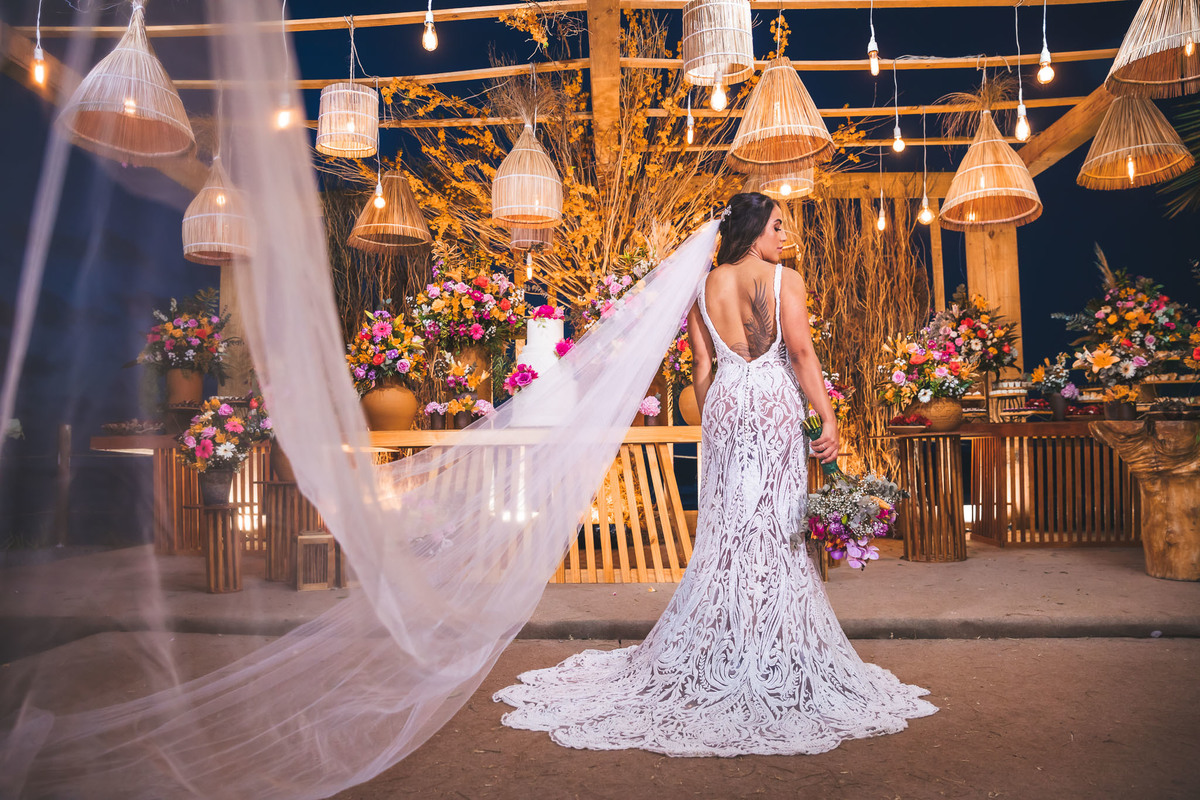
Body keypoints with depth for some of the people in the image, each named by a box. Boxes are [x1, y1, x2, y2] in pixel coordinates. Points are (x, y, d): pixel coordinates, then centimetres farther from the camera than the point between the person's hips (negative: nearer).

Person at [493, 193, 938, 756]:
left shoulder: (706, 287, 9)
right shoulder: (785, 280, -4)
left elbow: (702, 364, 9)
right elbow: (802, 353, -11)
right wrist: (827, 417, -9)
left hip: (724, 404, 4)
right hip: (775, 404, -4)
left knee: (725, 525, 10)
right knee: (775, 524, 2)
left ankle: (716, 654, 19)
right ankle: (772, 659, 10)